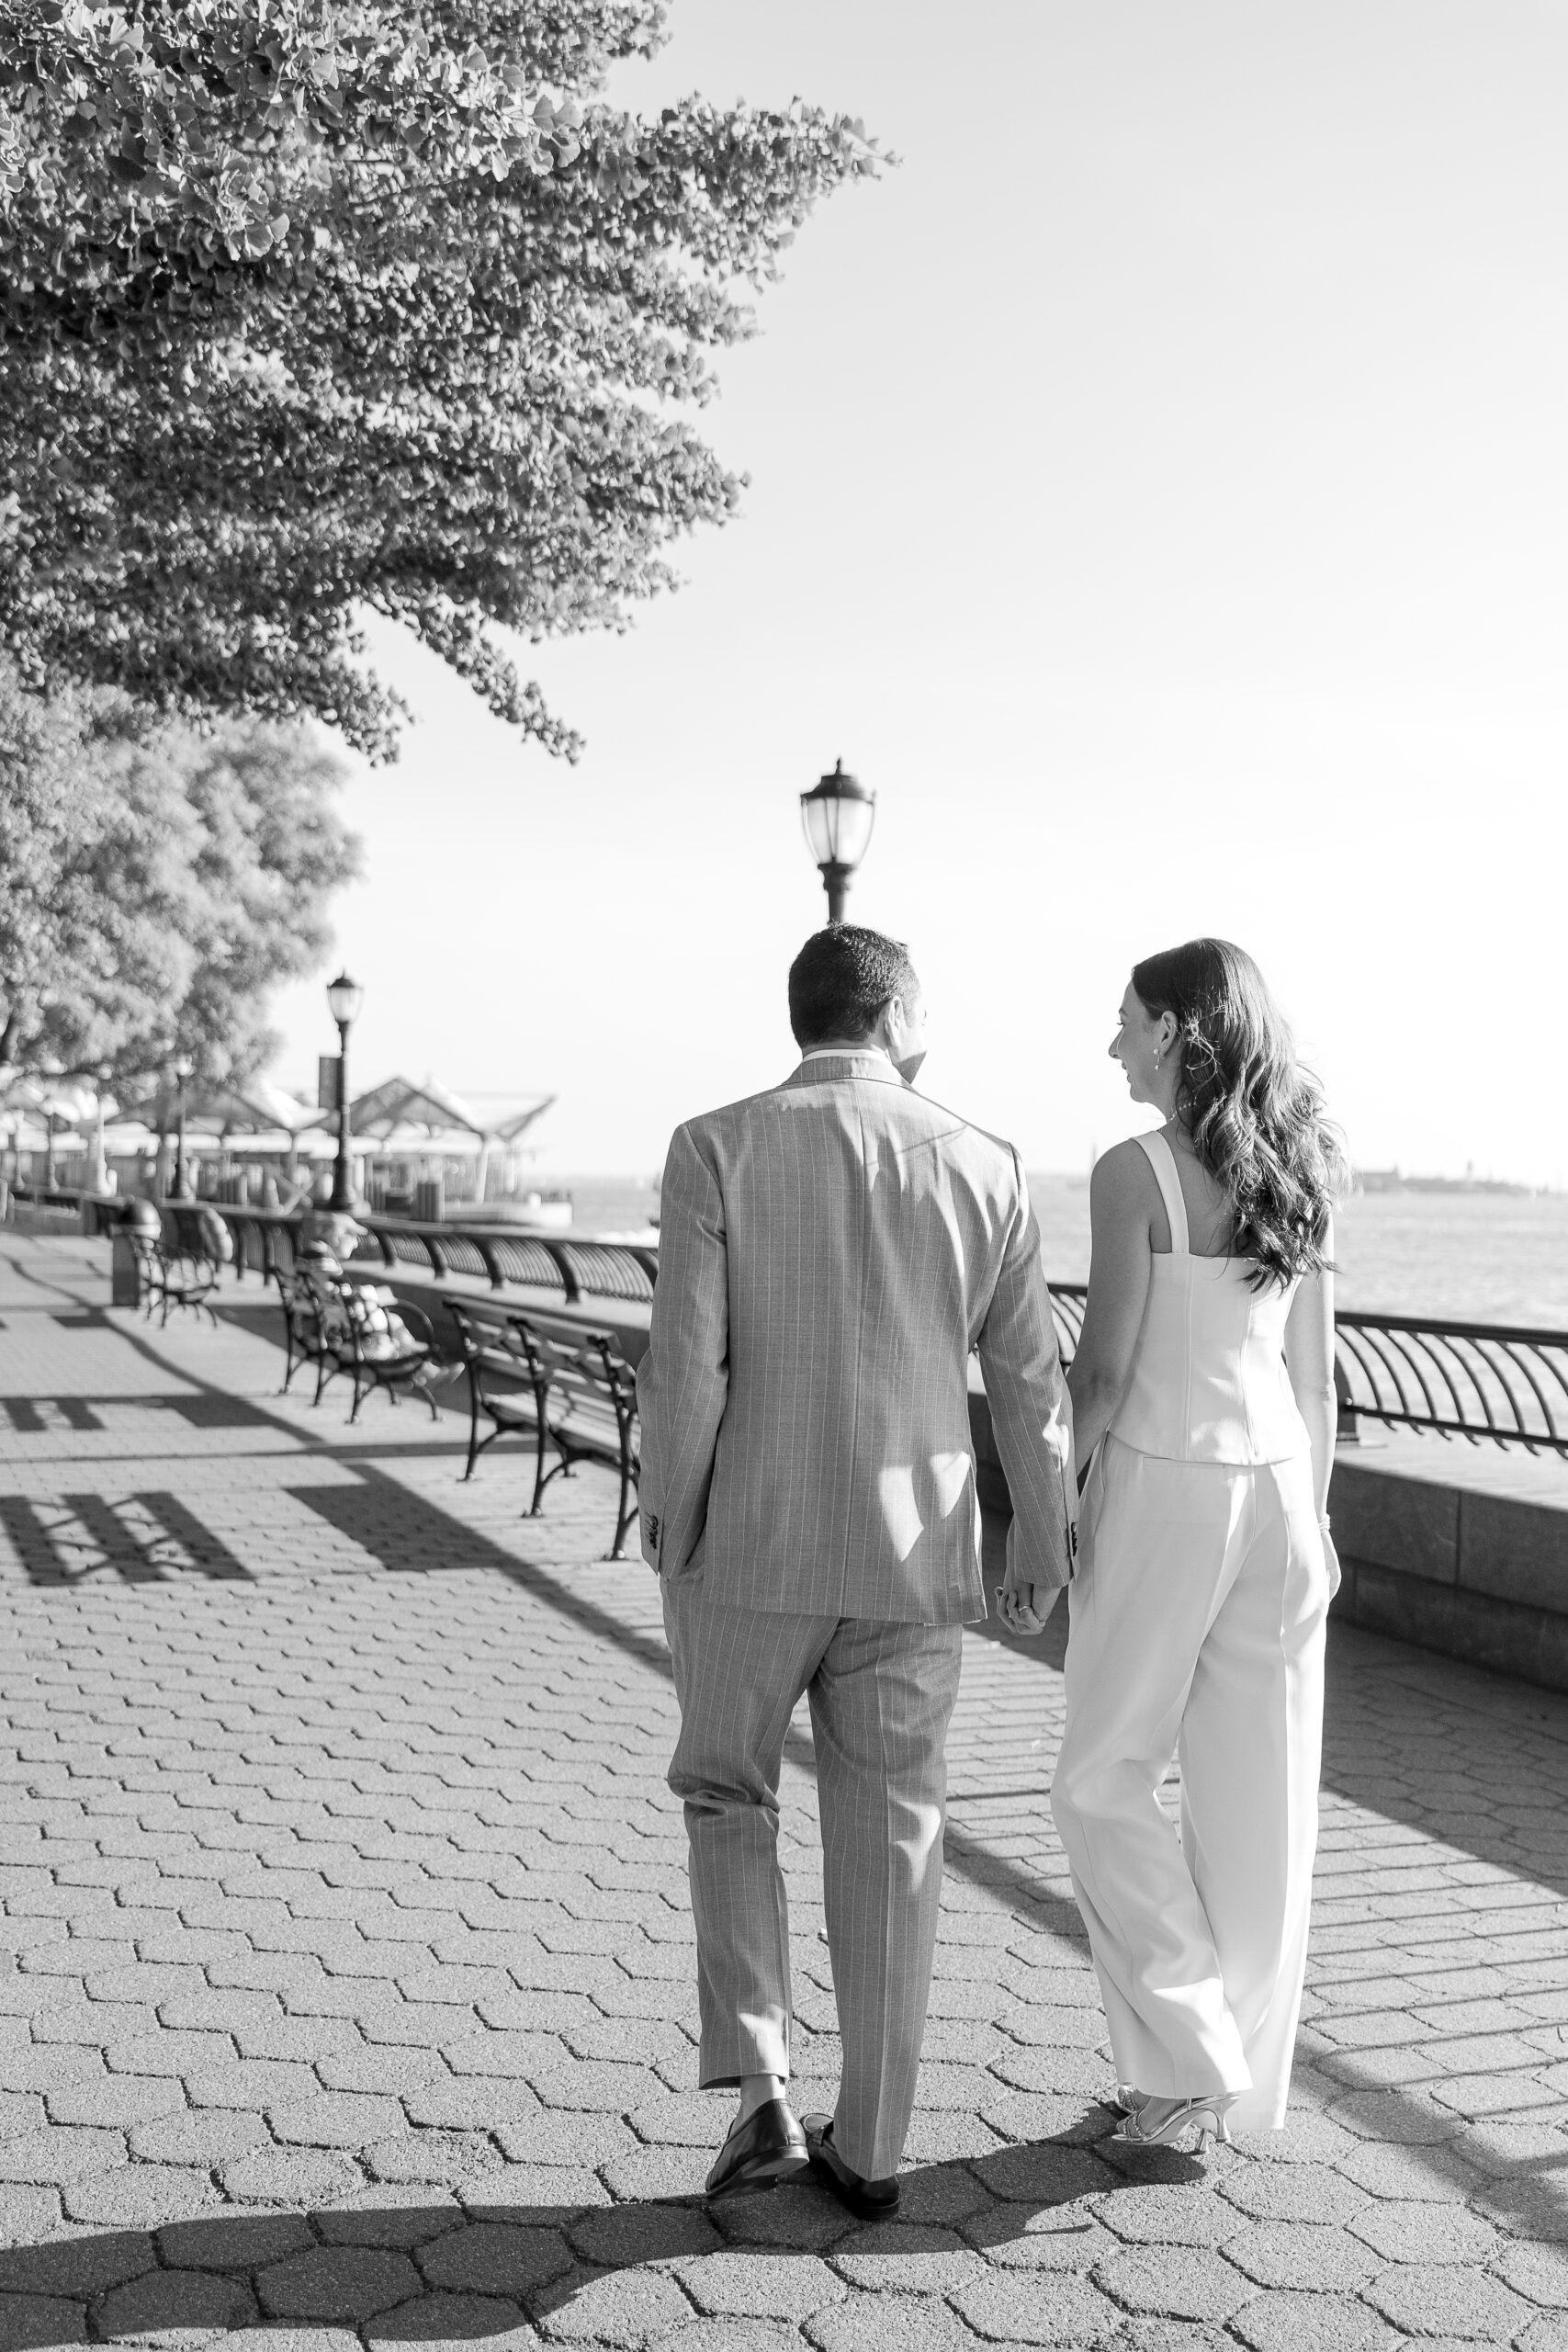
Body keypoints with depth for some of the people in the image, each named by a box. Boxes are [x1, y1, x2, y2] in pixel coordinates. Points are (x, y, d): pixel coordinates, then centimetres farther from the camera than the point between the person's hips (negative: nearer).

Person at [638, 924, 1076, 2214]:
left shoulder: (716, 1149, -9)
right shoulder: (983, 1163, -2)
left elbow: (686, 1368, -14)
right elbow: (1031, 1381, 2)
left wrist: (671, 1537, 0)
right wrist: (1045, 1540, 16)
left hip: (752, 1546, -2)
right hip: (913, 1557, 2)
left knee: (727, 1796, 20)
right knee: (888, 1840, 14)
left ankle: (761, 2089, 10)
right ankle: (870, 2143, 23)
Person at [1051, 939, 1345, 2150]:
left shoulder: (1136, 1170, -13)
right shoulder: (1297, 1169, 5)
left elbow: (1106, 1367, -13)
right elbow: (1315, 1373, 9)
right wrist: (1312, 1515, 17)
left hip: (1166, 1486, -6)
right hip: (1277, 1484, 6)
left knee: (1104, 1782, 11)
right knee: (1261, 1798, 13)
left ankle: (1189, 2056, 9)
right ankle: (1248, 2075, 26)